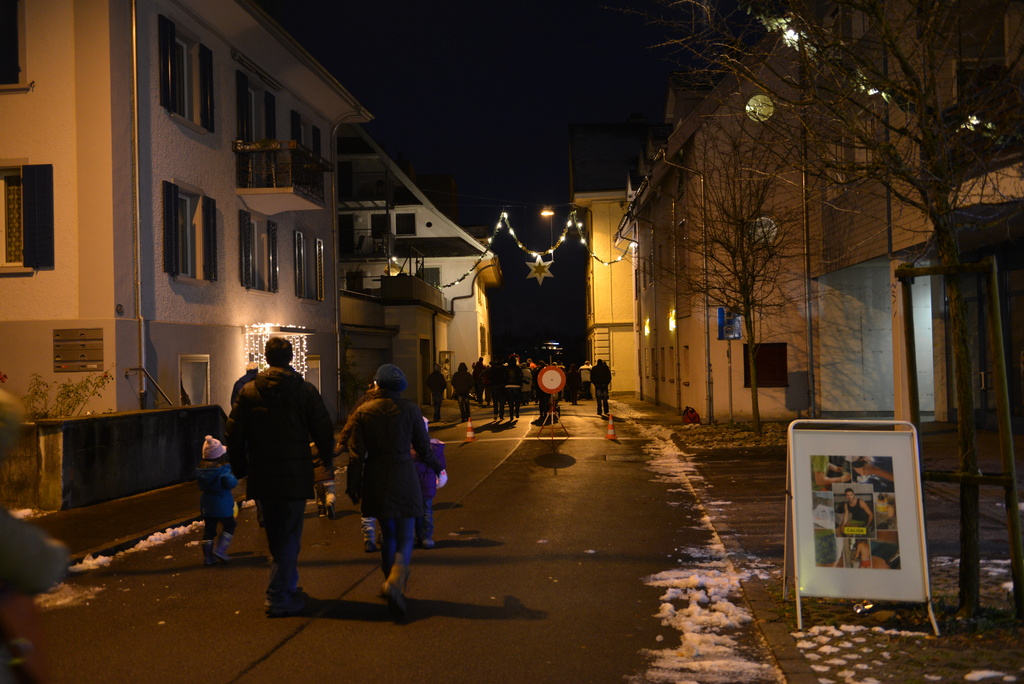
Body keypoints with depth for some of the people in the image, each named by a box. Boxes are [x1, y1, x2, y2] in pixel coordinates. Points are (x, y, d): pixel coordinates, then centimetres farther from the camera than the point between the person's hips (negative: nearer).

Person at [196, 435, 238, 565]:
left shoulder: (200, 469, 2)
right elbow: (230, 483, -24)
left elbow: (201, 486, 10)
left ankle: (207, 557, 13)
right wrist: (234, 478, -4)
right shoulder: (223, 469, -17)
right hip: (222, 504, -6)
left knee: (208, 529, 12)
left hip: (206, 504, 6)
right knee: (229, 526, 12)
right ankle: (220, 550, 0)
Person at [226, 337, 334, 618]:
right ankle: (278, 598, 2)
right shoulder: (305, 391, -6)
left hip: (261, 477, 3)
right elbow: (324, 432, -3)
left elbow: (233, 436, 1)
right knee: (289, 536, 4)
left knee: (276, 537, 18)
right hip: (295, 477, -3)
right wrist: (327, 459, 16)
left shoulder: (248, 392, 1)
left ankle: (288, 586, 32)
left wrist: (240, 469, 14)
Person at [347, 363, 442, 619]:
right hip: (403, 478, -2)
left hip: (375, 480, 2)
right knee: (405, 536, -1)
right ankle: (395, 582, -25)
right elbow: (423, 447, 1)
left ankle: (391, 580, 26)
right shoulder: (410, 410, -5)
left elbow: (357, 452, -4)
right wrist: (435, 466, 21)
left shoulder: (362, 412, -3)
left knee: (388, 533, 19)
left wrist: (353, 485, 6)